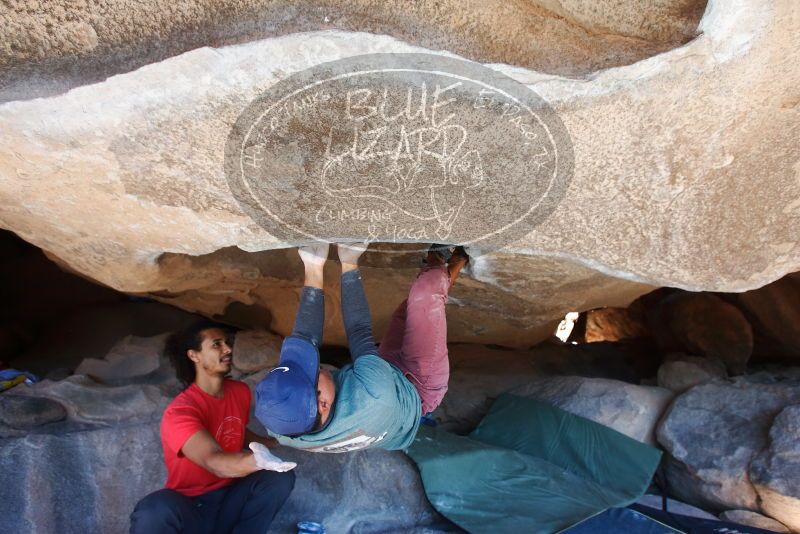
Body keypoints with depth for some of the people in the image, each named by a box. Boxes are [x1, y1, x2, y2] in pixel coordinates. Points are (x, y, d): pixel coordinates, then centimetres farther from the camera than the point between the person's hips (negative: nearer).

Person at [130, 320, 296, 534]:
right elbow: (215, 462, -38)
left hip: (230, 500, 5)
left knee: (281, 477, -22)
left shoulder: (241, 392, -1)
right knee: (156, 510, -38)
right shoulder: (180, 411, -21)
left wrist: (272, 441, 3)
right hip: (189, 510, -5)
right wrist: (257, 459, -58)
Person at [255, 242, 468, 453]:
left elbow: (302, 342, -21)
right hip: (418, 390, -4)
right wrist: (349, 268, -18)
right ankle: (445, 270, 30)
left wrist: (313, 275, -20)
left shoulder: (280, 424, -33)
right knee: (428, 287, -3)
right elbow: (360, 334, -31)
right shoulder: (372, 397, -48)